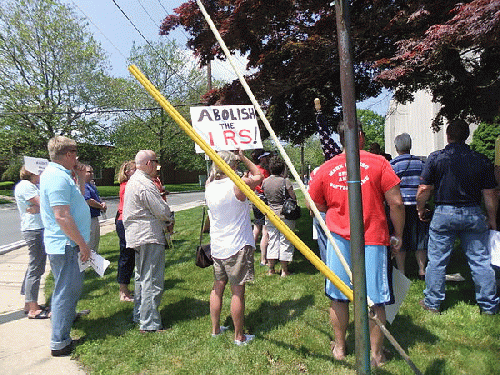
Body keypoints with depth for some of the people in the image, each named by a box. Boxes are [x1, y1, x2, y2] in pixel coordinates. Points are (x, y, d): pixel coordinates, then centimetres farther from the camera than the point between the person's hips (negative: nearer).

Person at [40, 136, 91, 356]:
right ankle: (59, 343, 10)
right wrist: (83, 244, -20)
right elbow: (62, 216, -25)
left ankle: (68, 316, 44)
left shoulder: (58, 174, 13)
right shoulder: (58, 177, -20)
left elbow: (77, 200, 24)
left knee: (74, 287, 24)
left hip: (67, 244, 10)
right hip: (66, 245, -10)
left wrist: (80, 179, 14)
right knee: (66, 290, -1)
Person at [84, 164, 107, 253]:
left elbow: (98, 198, 23)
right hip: (89, 219, -10)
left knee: (96, 242, 19)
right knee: (90, 246, -5)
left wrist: (102, 203, -1)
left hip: (95, 218, 10)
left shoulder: (92, 185, 17)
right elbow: (89, 201, -22)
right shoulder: (83, 186, -15)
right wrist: (101, 206, -8)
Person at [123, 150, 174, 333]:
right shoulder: (145, 185, -21)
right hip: (150, 236, -11)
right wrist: (169, 220, 1)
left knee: (142, 277, 20)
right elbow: (163, 211, -19)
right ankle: (149, 323, 1)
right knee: (152, 280, -4)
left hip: (137, 235, 11)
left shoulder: (132, 181, 13)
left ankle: (139, 316, 31)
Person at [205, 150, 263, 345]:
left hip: (217, 247, 6)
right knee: (237, 291, 3)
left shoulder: (209, 187, -1)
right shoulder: (238, 185, -17)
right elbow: (258, 175, 1)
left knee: (217, 287, 17)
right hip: (238, 247, -6)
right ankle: (239, 336, 14)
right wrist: (244, 158, 8)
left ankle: (215, 328, 31)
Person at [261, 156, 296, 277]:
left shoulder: (265, 181, 1)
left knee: (272, 241, 13)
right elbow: (293, 197, -8)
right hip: (285, 215, -4)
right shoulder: (285, 181, -13)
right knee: (285, 242, 6)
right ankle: (284, 271, 12)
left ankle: (271, 269, 19)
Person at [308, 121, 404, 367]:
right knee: (374, 300, 10)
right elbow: (396, 203, -7)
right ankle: (376, 353, 24)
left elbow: (316, 206, 10)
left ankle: (339, 348, 29)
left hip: (339, 238, 2)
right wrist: (398, 235, 5)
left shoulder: (325, 169, 0)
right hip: (373, 239, -2)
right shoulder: (378, 163, -6)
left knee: (338, 296, 14)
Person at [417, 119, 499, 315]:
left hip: (444, 213, -2)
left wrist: (420, 209, 9)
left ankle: (432, 302, 17)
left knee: (437, 260, 7)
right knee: (481, 260, 11)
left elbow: (424, 190, -7)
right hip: (474, 214, 2)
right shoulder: (482, 160, 1)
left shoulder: (435, 158, -6)